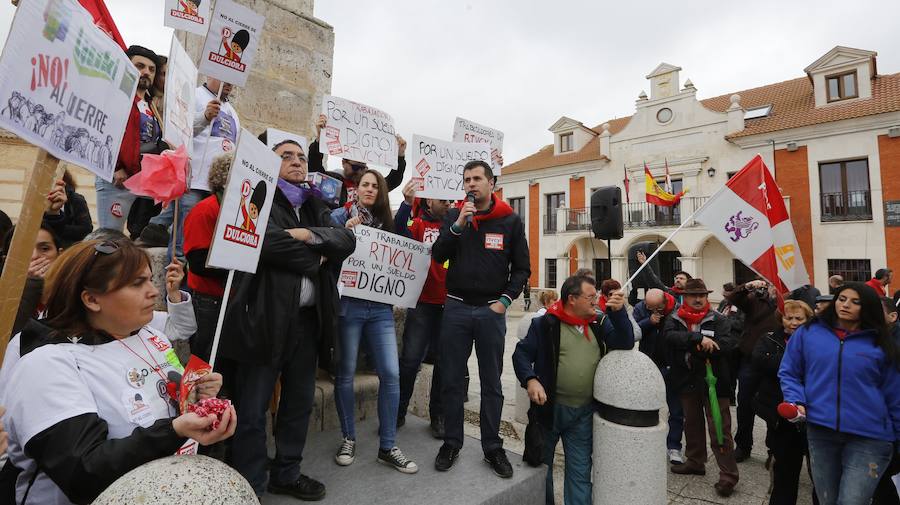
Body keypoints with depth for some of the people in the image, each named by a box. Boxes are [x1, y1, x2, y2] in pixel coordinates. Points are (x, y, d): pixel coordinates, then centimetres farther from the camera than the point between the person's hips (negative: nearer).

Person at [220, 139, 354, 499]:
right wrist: (316, 260, -8)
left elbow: (347, 240, 2)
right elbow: (268, 242, -20)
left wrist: (309, 235, -14)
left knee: (300, 402, 16)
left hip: (308, 317, 7)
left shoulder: (315, 206, 17)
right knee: (253, 411, 4)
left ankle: (287, 474, 34)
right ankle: (250, 487, 21)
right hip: (265, 316, -6)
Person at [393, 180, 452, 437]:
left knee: (444, 361, 10)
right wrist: (407, 203, -27)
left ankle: (438, 416, 25)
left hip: (450, 304, 2)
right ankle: (398, 412, 21)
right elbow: (400, 235, -14)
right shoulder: (418, 224, 4)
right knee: (410, 359, 3)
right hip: (423, 303, -2)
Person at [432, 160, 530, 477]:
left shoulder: (511, 221, 2)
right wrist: (458, 224, -15)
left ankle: (492, 447, 23)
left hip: (491, 310, -1)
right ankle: (452, 442, 24)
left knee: (491, 383, 9)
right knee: (452, 380, 8)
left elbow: (522, 268, 4)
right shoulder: (454, 215, 6)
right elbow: (438, 256, -4)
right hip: (456, 308, 1)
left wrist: (505, 300, -6)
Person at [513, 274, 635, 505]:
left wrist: (618, 311, -15)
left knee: (580, 471, 12)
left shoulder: (599, 323, 4)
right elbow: (521, 353, -10)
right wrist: (530, 380, -27)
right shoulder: (545, 324, -11)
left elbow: (625, 343, -4)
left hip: (584, 412, 3)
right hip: (549, 407, -2)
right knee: (541, 465, 17)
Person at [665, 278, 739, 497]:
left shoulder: (719, 320, -5)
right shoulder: (674, 319, 0)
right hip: (688, 381, 4)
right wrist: (699, 339, -31)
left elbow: (728, 343, -21)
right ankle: (695, 462, 36)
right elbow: (671, 336, -19)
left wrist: (693, 350, -21)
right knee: (692, 424, 19)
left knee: (719, 429, -2)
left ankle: (728, 475, 11)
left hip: (713, 381, -4)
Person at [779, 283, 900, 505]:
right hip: (819, 431, 1)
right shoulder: (808, 333, 2)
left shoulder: (880, 343, 2)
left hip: (869, 437, -1)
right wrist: (796, 401, -8)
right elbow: (788, 373, 7)